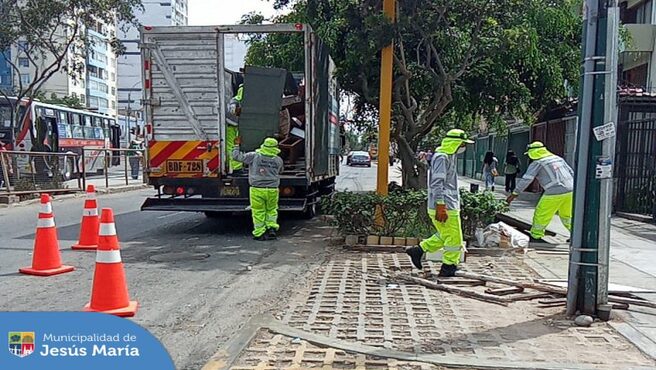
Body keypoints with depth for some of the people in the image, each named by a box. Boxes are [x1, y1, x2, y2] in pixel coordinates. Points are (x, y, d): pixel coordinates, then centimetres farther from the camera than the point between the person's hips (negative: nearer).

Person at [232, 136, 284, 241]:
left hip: (257, 190, -2)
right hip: (272, 190, 2)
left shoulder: (254, 156, -4)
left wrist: (237, 145, 13)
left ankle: (259, 233, 10)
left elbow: (237, 156, -2)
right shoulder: (278, 160, 4)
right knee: (271, 210, 18)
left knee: (258, 212, 6)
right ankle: (271, 228, 9)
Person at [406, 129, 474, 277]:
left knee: (444, 236, 18)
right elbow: (437, 183, -23)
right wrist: (440, 207, -26)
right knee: (454, 238, 0)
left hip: (450, 205, 10)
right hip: (445, 207, -10)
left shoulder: (450, 156, 17)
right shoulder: (441, 157, -15)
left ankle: (418, 250, 20)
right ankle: (449, 267, 12)